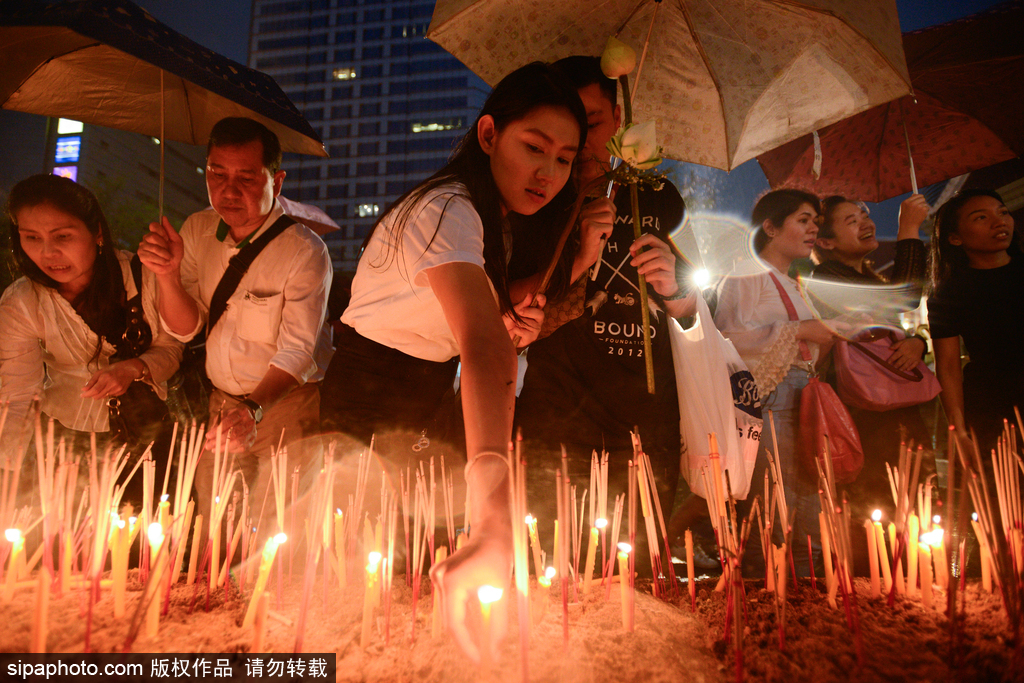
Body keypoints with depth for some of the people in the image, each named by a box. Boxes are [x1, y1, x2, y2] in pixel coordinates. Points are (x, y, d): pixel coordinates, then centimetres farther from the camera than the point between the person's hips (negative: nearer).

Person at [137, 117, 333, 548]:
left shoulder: (305, 251, -15)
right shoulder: (197, 230, 3)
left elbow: (297, 350, -21)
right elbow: (185, 329, 2)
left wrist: (253, 409, -37)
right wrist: (168, 275, -17)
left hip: (286, 403, -5)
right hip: (221, 402, 5)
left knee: (270, 535, -9)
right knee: (209, 527, 10)